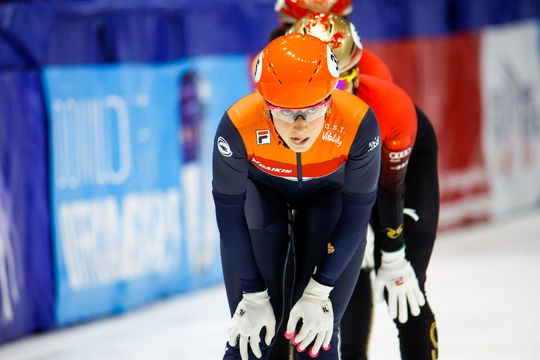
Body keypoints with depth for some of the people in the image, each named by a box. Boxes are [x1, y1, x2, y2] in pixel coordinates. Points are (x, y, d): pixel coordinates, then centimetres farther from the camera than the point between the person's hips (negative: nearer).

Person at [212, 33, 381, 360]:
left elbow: (357, 210, -21)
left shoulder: (358, 123, -37)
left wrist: (318, 293, -19)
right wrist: (254, 296, -16)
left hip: (329, 194, 0)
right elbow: (229, 212, -20)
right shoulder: (239, 125, -36)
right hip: (262, 191, 0)